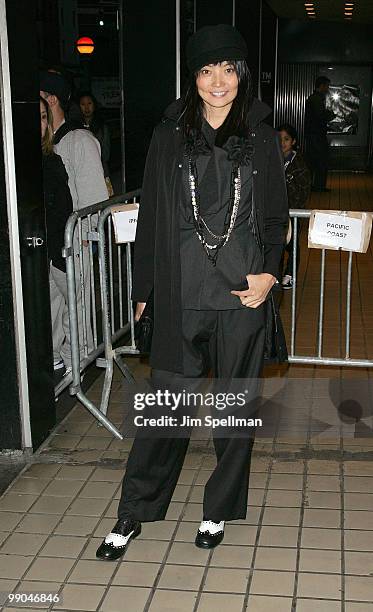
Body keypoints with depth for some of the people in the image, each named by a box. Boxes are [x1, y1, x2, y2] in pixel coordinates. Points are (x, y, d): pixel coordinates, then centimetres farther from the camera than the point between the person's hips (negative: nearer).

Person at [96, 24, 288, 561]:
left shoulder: (261, 139, 5)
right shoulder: (170, 135, 5)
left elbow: (276, 216, 8)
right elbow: (151, 215, 6)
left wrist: (269, 273, -9)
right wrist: (144, 291, 6)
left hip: (241, 294, 1)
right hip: (181, 294, 0)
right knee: (165, 403, 3)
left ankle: (219, 511, 28)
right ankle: (134, 514, 20)